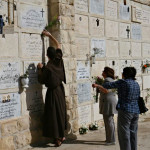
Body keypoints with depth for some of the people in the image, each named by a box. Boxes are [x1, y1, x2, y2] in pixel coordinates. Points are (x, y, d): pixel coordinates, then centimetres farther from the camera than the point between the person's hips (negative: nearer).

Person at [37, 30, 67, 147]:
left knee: (54, 114, -1)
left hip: (52, 92, -6)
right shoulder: (59, 61, -3)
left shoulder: (47, 68, -19)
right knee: (61, 112, 15)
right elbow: (58, 44, 11)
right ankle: (61, 136, 24)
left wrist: (40, 69, -1)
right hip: (60, 89, 6)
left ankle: (57, 139, 0)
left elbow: (41, 81, -7)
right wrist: (50, 35, 18)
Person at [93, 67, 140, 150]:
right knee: (133, 134, 14)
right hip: (136, 112, 7)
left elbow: (109, 85, 1)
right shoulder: (136, 84, 11)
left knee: (124, 135, -2)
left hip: (125, 111, -7)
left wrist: (98, 86, 17)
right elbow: (138, 98, 15)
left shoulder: (123, 82, -10)